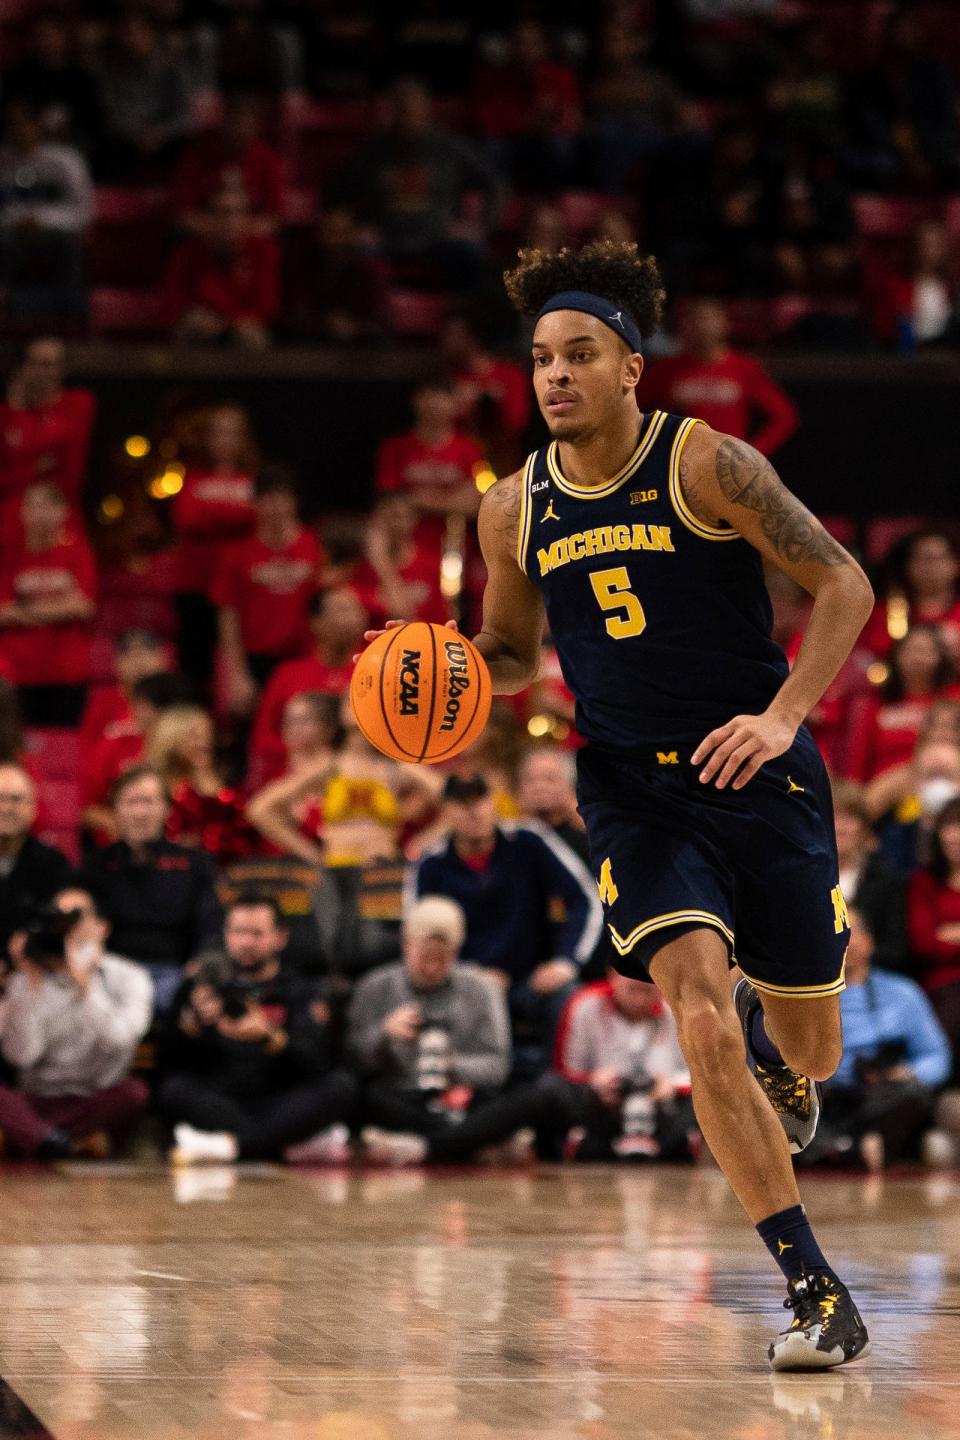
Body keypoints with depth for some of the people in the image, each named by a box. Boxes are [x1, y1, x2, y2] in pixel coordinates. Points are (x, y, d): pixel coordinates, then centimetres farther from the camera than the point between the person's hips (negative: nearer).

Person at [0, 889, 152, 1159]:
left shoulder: (128, 978, 3)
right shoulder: (28, 981, 6)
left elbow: (117, 1040, -17)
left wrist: (84, 981, -22)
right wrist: (32, 985, -11)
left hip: (97, 1106, -1)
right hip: (35, 1103, 1)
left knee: (135, 1092, -32)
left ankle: (27, 1136, -31)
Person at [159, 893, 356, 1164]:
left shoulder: (300, 992, 14)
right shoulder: (199, 989, 16)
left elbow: (316, 1063, -4)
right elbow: (170, 1063, 3)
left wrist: (269, 1038, -24)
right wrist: (193, 1022, -17)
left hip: (280, 1111, 0)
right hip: (217, 1108, 0)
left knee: (341, 1085, -26)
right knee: (175, 1089, -29)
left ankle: (227, 1144, -37)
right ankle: (299, 1144, -34)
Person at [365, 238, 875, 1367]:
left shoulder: (707, 464, -10)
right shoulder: (514, 509, 3)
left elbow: (842, 584, -8)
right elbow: (510, 651, 19)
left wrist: (782, 718, -20)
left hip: (757, 776, -2)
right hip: (632, 791, 2)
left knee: (807, 1048, 11)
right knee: (702, 1027, -20)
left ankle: (774, 1054, 53)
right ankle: (816, 1293, -15)